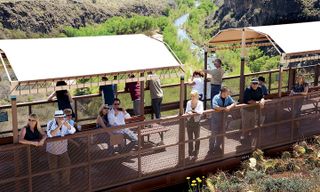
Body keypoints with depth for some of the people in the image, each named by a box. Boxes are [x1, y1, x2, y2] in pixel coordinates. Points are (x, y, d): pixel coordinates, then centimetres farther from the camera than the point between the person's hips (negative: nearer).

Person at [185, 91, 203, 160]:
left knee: (197, 138, 5)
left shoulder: (200, 103, -10)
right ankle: (190, 154, 23)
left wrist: (193, 110, -19)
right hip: (189, 122, 3)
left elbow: (201, 112, -25)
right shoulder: (188, 102, 0)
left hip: (196, 122, -3)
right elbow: (186, 111, -1)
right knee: (190, 139, 11)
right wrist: (188, 112, -23)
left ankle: (195, 154, 19)